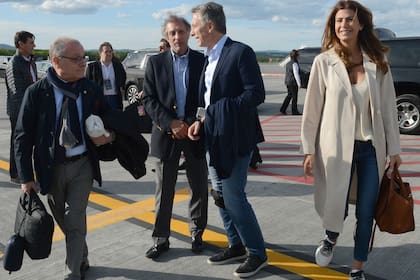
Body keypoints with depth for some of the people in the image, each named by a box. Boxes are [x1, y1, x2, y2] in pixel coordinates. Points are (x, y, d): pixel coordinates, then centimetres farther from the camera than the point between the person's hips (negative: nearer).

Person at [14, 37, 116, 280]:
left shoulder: (91, 90, -5)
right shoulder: (36, 93, -11)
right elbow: (23, 137, -7)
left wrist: (109, 136, -13)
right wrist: (26, 177, -8)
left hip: (82, 165, 0)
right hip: (51, 168, 1)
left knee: (76, 221, 0)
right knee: (63, 221, 17)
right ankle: (81, 260, 41)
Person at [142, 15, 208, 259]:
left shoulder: (203, 61, 1)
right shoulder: (156, 62, 2)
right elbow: (149, 99, -2)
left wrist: (190, 124, -12)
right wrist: (171, 123, -14)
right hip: (166, 134, 0)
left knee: (199, 188, 9)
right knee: (164, 191, 7)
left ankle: (197, 234, 28)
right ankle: (161, 239, 20)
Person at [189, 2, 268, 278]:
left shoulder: (240, 52, -12)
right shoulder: (209, 58, 12)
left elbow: (256, 94, -18)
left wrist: (217, 112, -18)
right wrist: (201, 121, 0)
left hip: (235, 137, -8)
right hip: (214, 137, 8)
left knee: (233, 196, -5)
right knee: (221, 195, 13)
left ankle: (258, 253, 13)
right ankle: (237, 245, 30)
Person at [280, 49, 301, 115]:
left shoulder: (288, 63, 11)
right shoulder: (294, 63, -16)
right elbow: (296, 74, -19)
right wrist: (299, 83, -17)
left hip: (288, 81, 9)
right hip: (293, 82, -8)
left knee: (289, 95, 16)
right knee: (294, 96, 2)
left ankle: (283, 109, 12)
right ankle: (294, 111, 11)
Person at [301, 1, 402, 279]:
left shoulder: (378, 62, 1)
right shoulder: (324, 62, -6)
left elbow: (388, 107, 4)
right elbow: (312, 108, -3)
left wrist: (394, 149, 4)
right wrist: (309, 150, -5)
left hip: (371, 148, 2)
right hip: (337, 147, -2)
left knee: (366, 213, 8)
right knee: (337, 207, 4)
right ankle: (331, 238, 42)